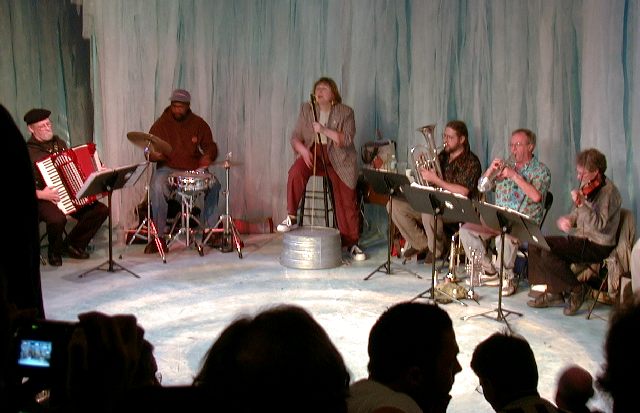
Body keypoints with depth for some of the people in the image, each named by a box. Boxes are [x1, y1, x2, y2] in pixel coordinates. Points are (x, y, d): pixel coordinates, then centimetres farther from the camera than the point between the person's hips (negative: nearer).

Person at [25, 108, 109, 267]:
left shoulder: (59, 143, 13)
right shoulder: (28, 151, -10)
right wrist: (40, 194, -27)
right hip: (44, 200, -7)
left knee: (101, 210, -10)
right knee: (57, 218, -37)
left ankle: (73, 245, 7)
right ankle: (54, 252, -4)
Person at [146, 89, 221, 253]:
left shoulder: (198, 124, 6)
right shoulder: (160, 124, 1)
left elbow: (210, 146, 9)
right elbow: (149, 150, 3)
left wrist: (208, 156, -15)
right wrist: (153, 155, -23)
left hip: (194, 168, 2)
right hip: (167, 168, -2)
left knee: (214, 185, -24)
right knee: (158, 188, -33)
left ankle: (210, 230, -9)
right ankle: (159, 236, -26)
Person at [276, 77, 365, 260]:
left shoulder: (345, 112, -2)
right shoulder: (306, 110, 7)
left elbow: (347, 139, -13)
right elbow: (295, 137, 5)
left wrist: (324, 130, -23)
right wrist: (303, 150, -16)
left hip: (338, 158, -1)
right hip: (313, 154, 1)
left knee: (347, 200, -7)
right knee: (296, 172, -31)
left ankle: (352, 243, 7)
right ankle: (292, 218, -20)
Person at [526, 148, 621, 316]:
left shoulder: (608, 191, -15)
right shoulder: (586, 186, 10)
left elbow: (599, 224, -26)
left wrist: (581, 203, -37)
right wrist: (565, 220, -4)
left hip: (598, 246, -9)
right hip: (581, 239, 9)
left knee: (548, 251, -25)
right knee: (535, 245, -1)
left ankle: (576, 290, -5)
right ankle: (554, 293, 3)